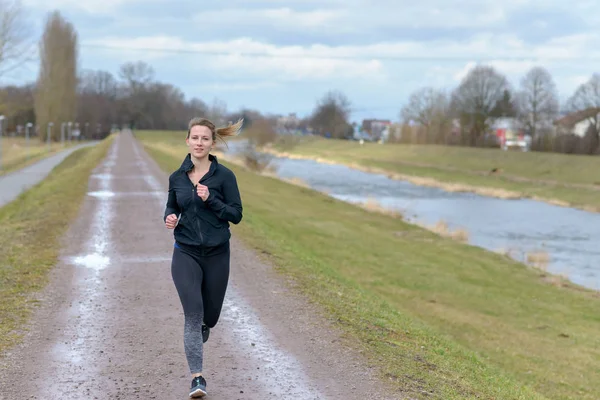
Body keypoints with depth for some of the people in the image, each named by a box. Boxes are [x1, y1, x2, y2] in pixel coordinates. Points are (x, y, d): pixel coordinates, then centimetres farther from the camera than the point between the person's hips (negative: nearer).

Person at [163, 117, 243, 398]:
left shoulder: (224, 175, -6)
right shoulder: (177, 177, 3)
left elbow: (236, 215, -6)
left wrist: (210, 199, -20)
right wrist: (169, 218, -7)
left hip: (216, 255, 0)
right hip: (186, 253, 0)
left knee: (209, 316, 12)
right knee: (193, 312, -16)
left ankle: (196, 339, 49)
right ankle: (197, 377, -10)